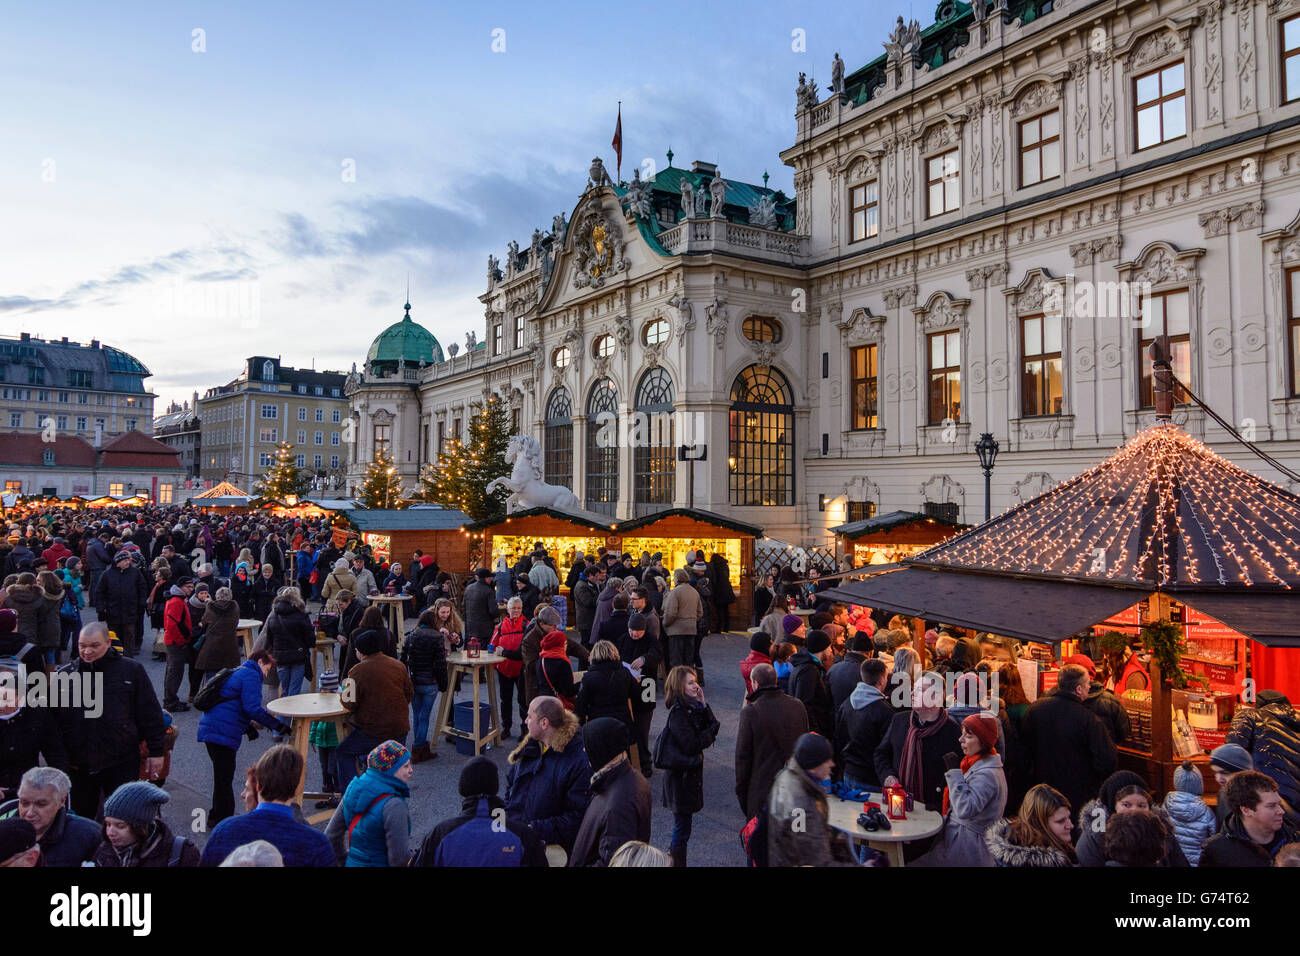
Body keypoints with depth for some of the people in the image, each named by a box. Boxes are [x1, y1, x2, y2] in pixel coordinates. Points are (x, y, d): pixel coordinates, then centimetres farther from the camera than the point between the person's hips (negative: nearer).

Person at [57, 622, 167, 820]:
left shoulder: (131, 670, -4)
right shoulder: (65, 674, 2)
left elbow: (150, 714, -1)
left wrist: (156, 751, -2)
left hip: (122, 764, -2)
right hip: (78, 764, 3)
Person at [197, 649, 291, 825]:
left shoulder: (237, 672, 23)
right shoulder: (251, 675, -10)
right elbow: (253, 708, -20)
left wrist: (248, 726, 21)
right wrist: (277, 725, -17)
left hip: (210, 729, 10)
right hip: (222, 732, -10)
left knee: (223, 776, 21)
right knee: (224, 778, 1)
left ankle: (217, 817, 33)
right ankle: (222, 819, 9)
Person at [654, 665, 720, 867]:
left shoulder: (692, 707, 5)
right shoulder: (678, 712, -22)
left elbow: (711, 724, 3)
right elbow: (691, 744, -24)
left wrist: (703, 704, -7)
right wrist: (711, 732, -10)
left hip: (690, 770, 9)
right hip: (680, 774, -9)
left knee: (682, 824, 19)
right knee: (682, 825, 1)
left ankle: (672, 858, 31)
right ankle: (676, 861, 12)